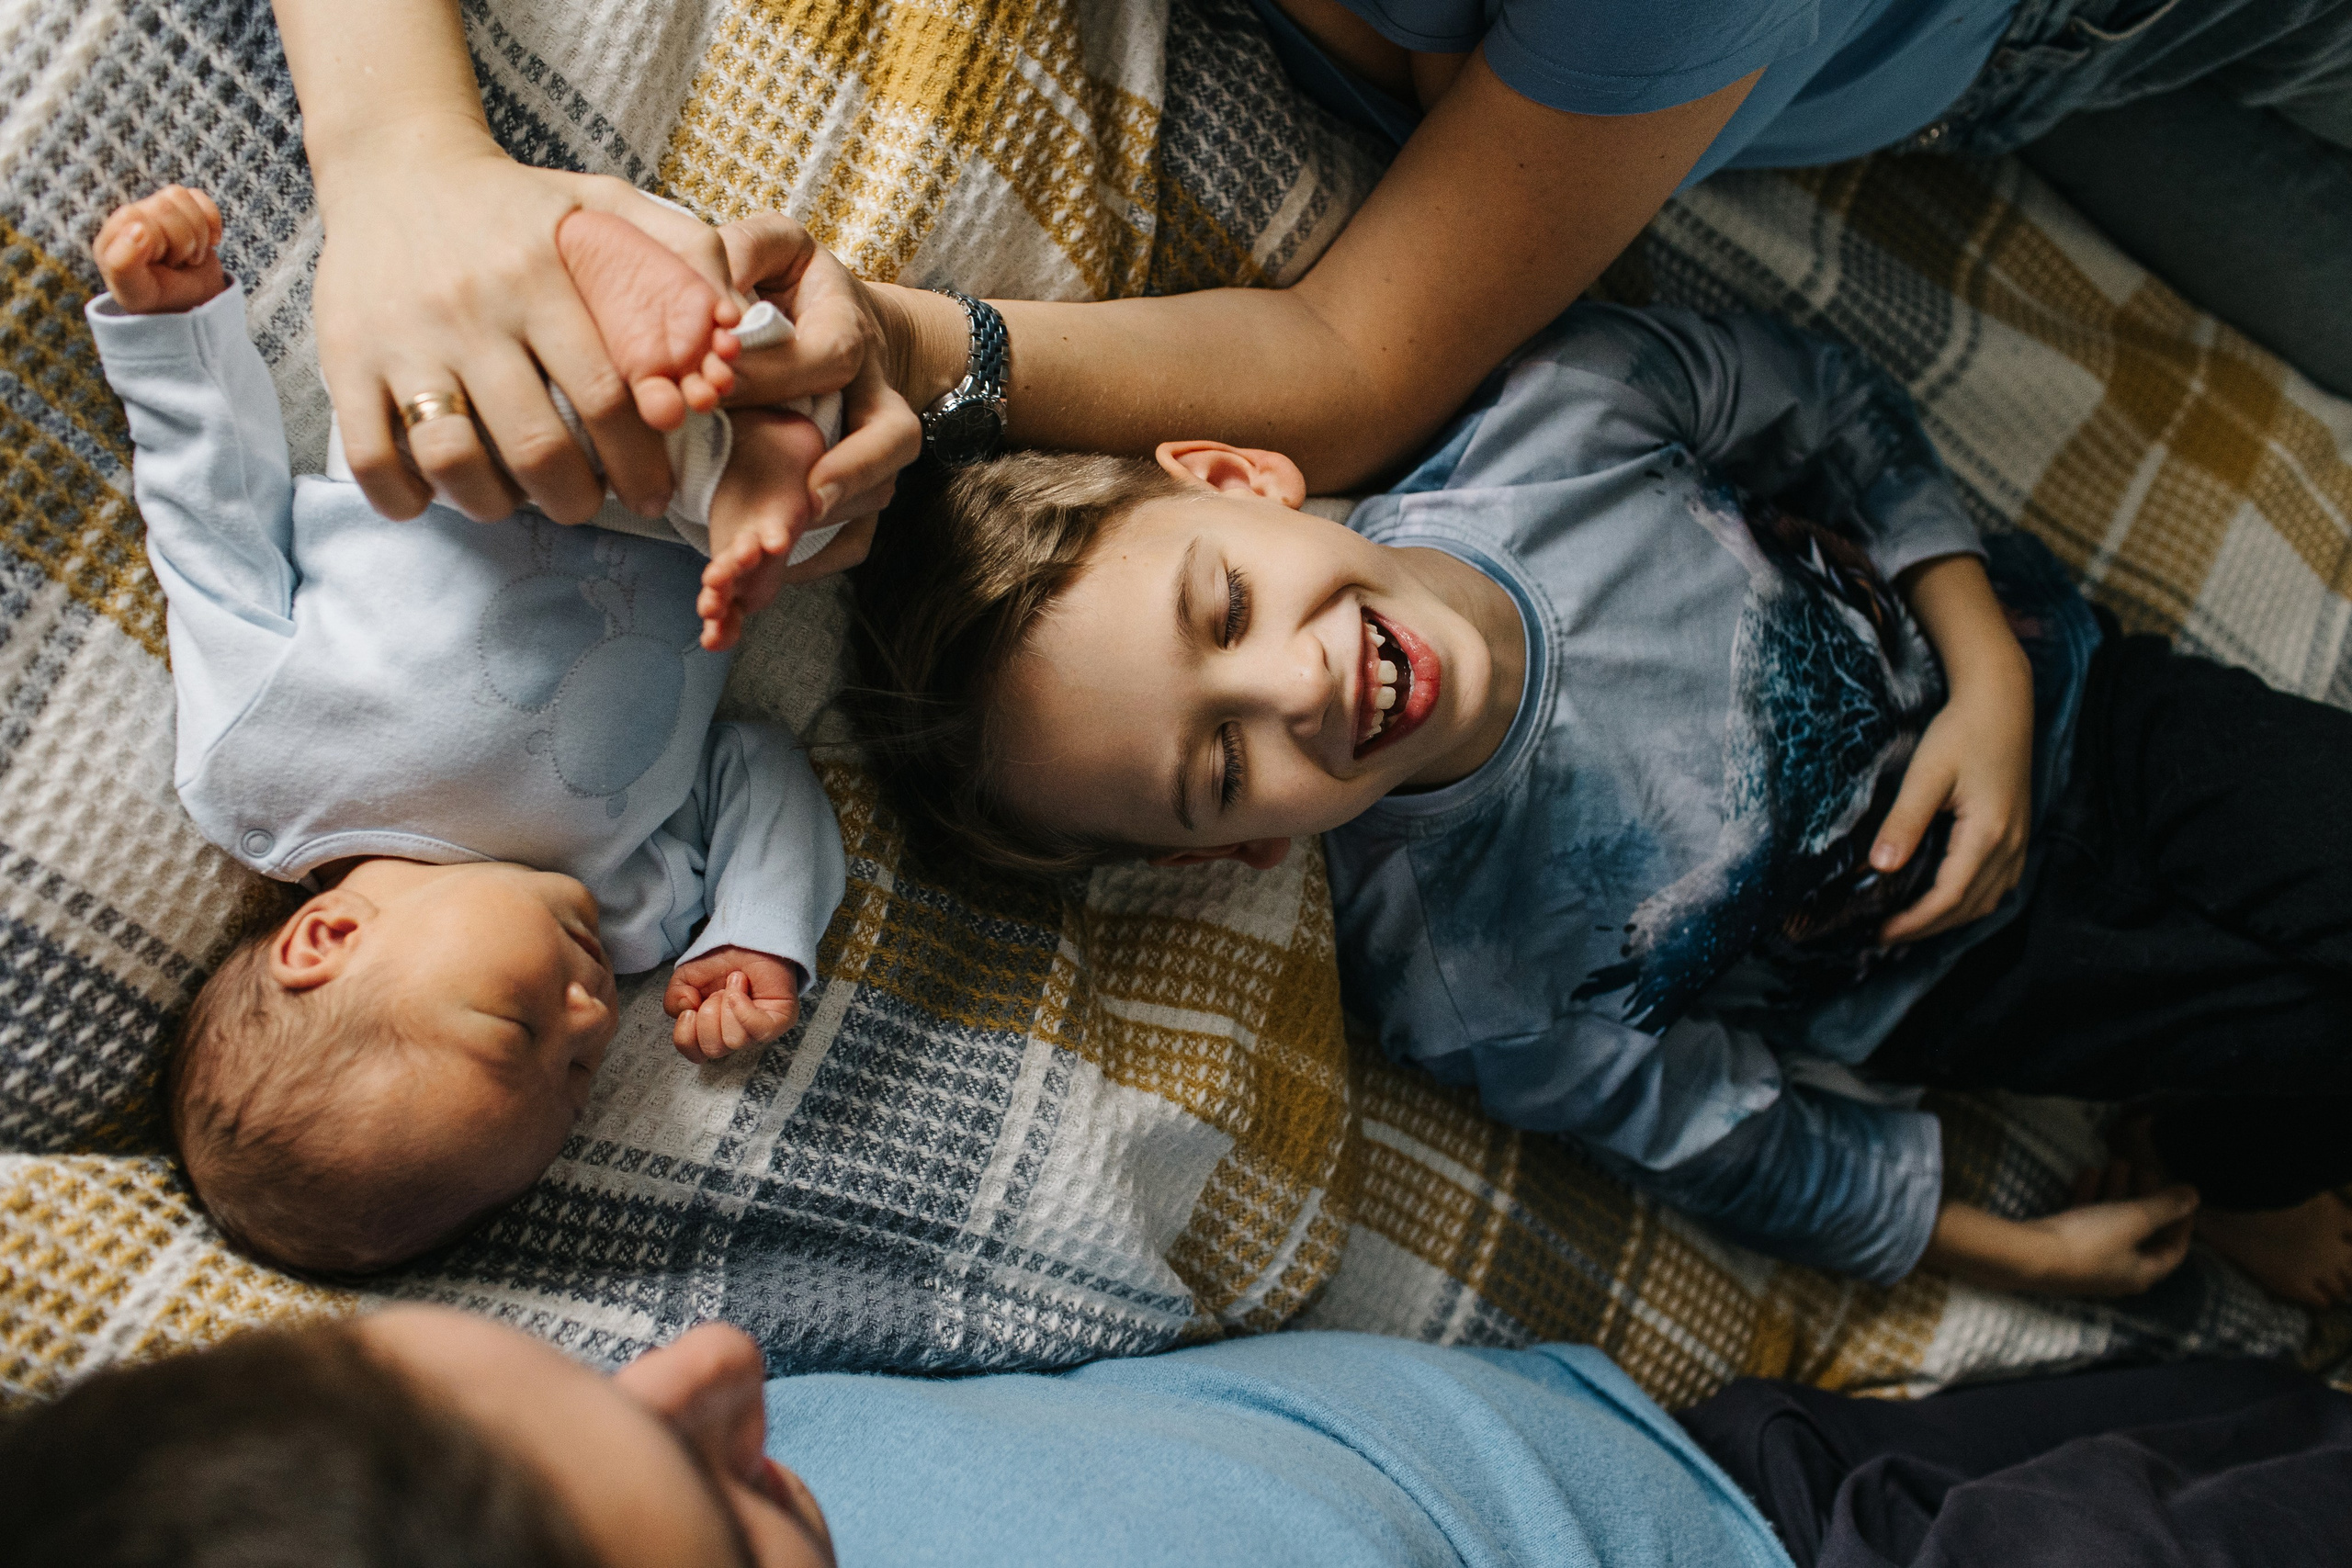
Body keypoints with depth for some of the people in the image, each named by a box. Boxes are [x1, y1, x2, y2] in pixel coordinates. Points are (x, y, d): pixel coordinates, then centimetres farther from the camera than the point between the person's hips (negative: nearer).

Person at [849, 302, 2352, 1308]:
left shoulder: (1561, 414, -28)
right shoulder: (1456, 985, -31)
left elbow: (1828, 402, -8)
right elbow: (1733, 1136, -14)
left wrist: (1993, 678, -16)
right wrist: (2015, 1251, -3)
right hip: (1957, 972, -3)